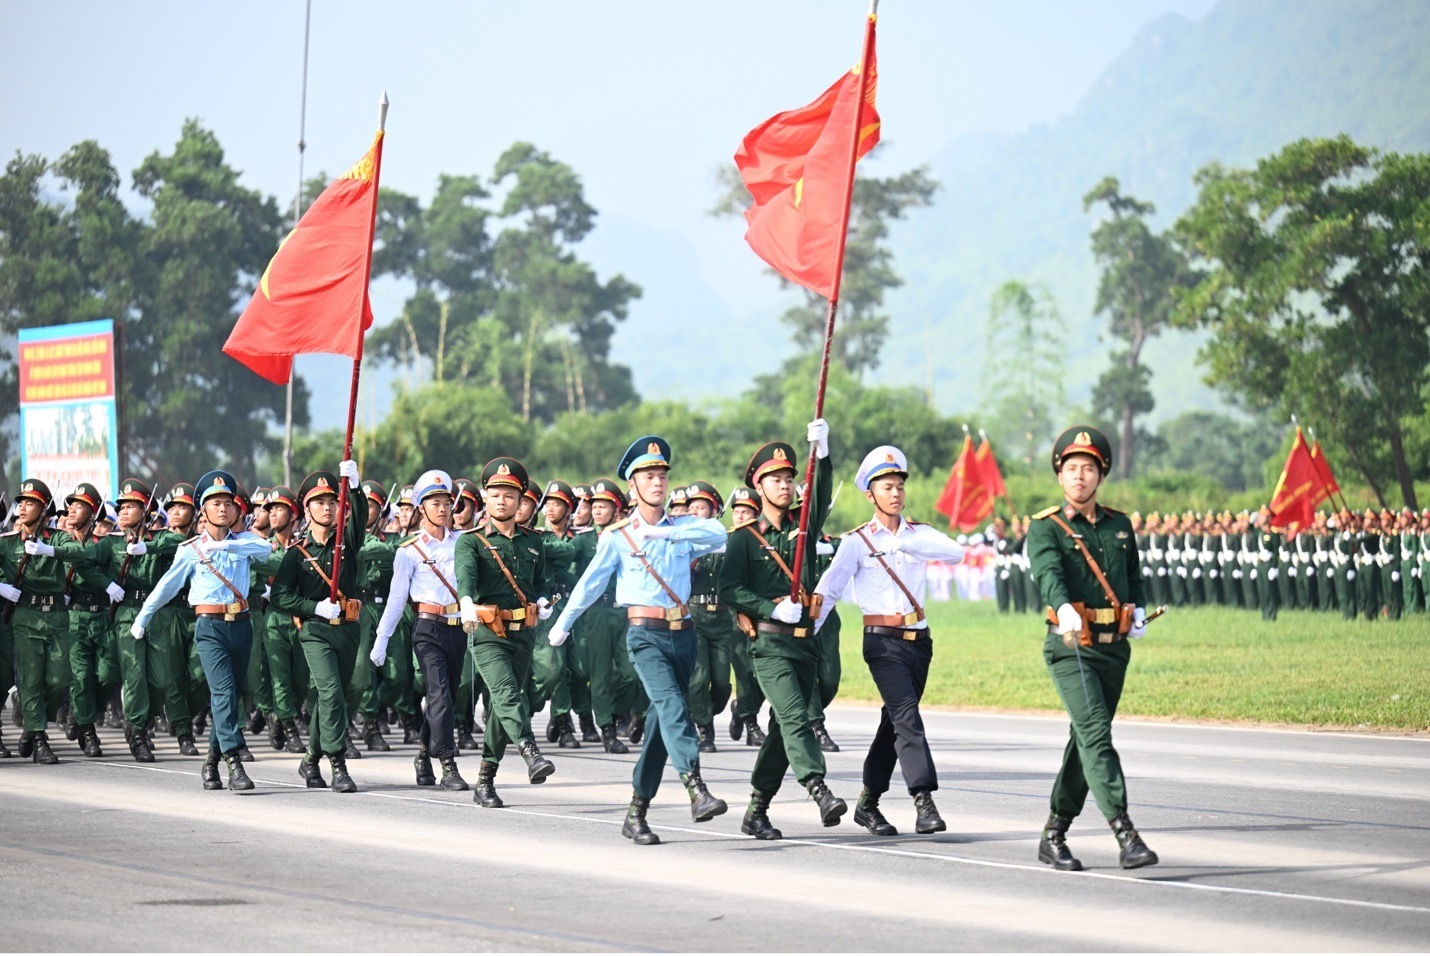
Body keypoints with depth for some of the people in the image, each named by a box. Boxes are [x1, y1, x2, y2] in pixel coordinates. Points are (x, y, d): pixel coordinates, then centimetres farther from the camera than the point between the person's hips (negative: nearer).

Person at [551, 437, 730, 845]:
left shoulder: (683, 527, 10)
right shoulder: (617, 535, 3)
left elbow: (718, 534, -10)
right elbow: (591, 583, 8)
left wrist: (665, 532, -17)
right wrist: (562, 625, 10)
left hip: (683, 632, 4)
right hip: (646, 633, -4)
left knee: (662, 719, 5)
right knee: (672, 704, -24)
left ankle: (637, 811, 13)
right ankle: (696, 790, -38)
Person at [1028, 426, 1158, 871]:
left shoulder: (1119, 525, 14)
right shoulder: (1045, 528, -3)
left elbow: (1133, 574, 28)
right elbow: (1049, 572, -22)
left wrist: (1138, 611, 9)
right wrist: (1065, 609, -42)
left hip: (1115, 647, 6)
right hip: (1071, 646, -6)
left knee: (1087, 738, 11)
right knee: (1095, 733, -18)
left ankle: (1054, 835, 21)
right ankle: (1125, 834, -25)